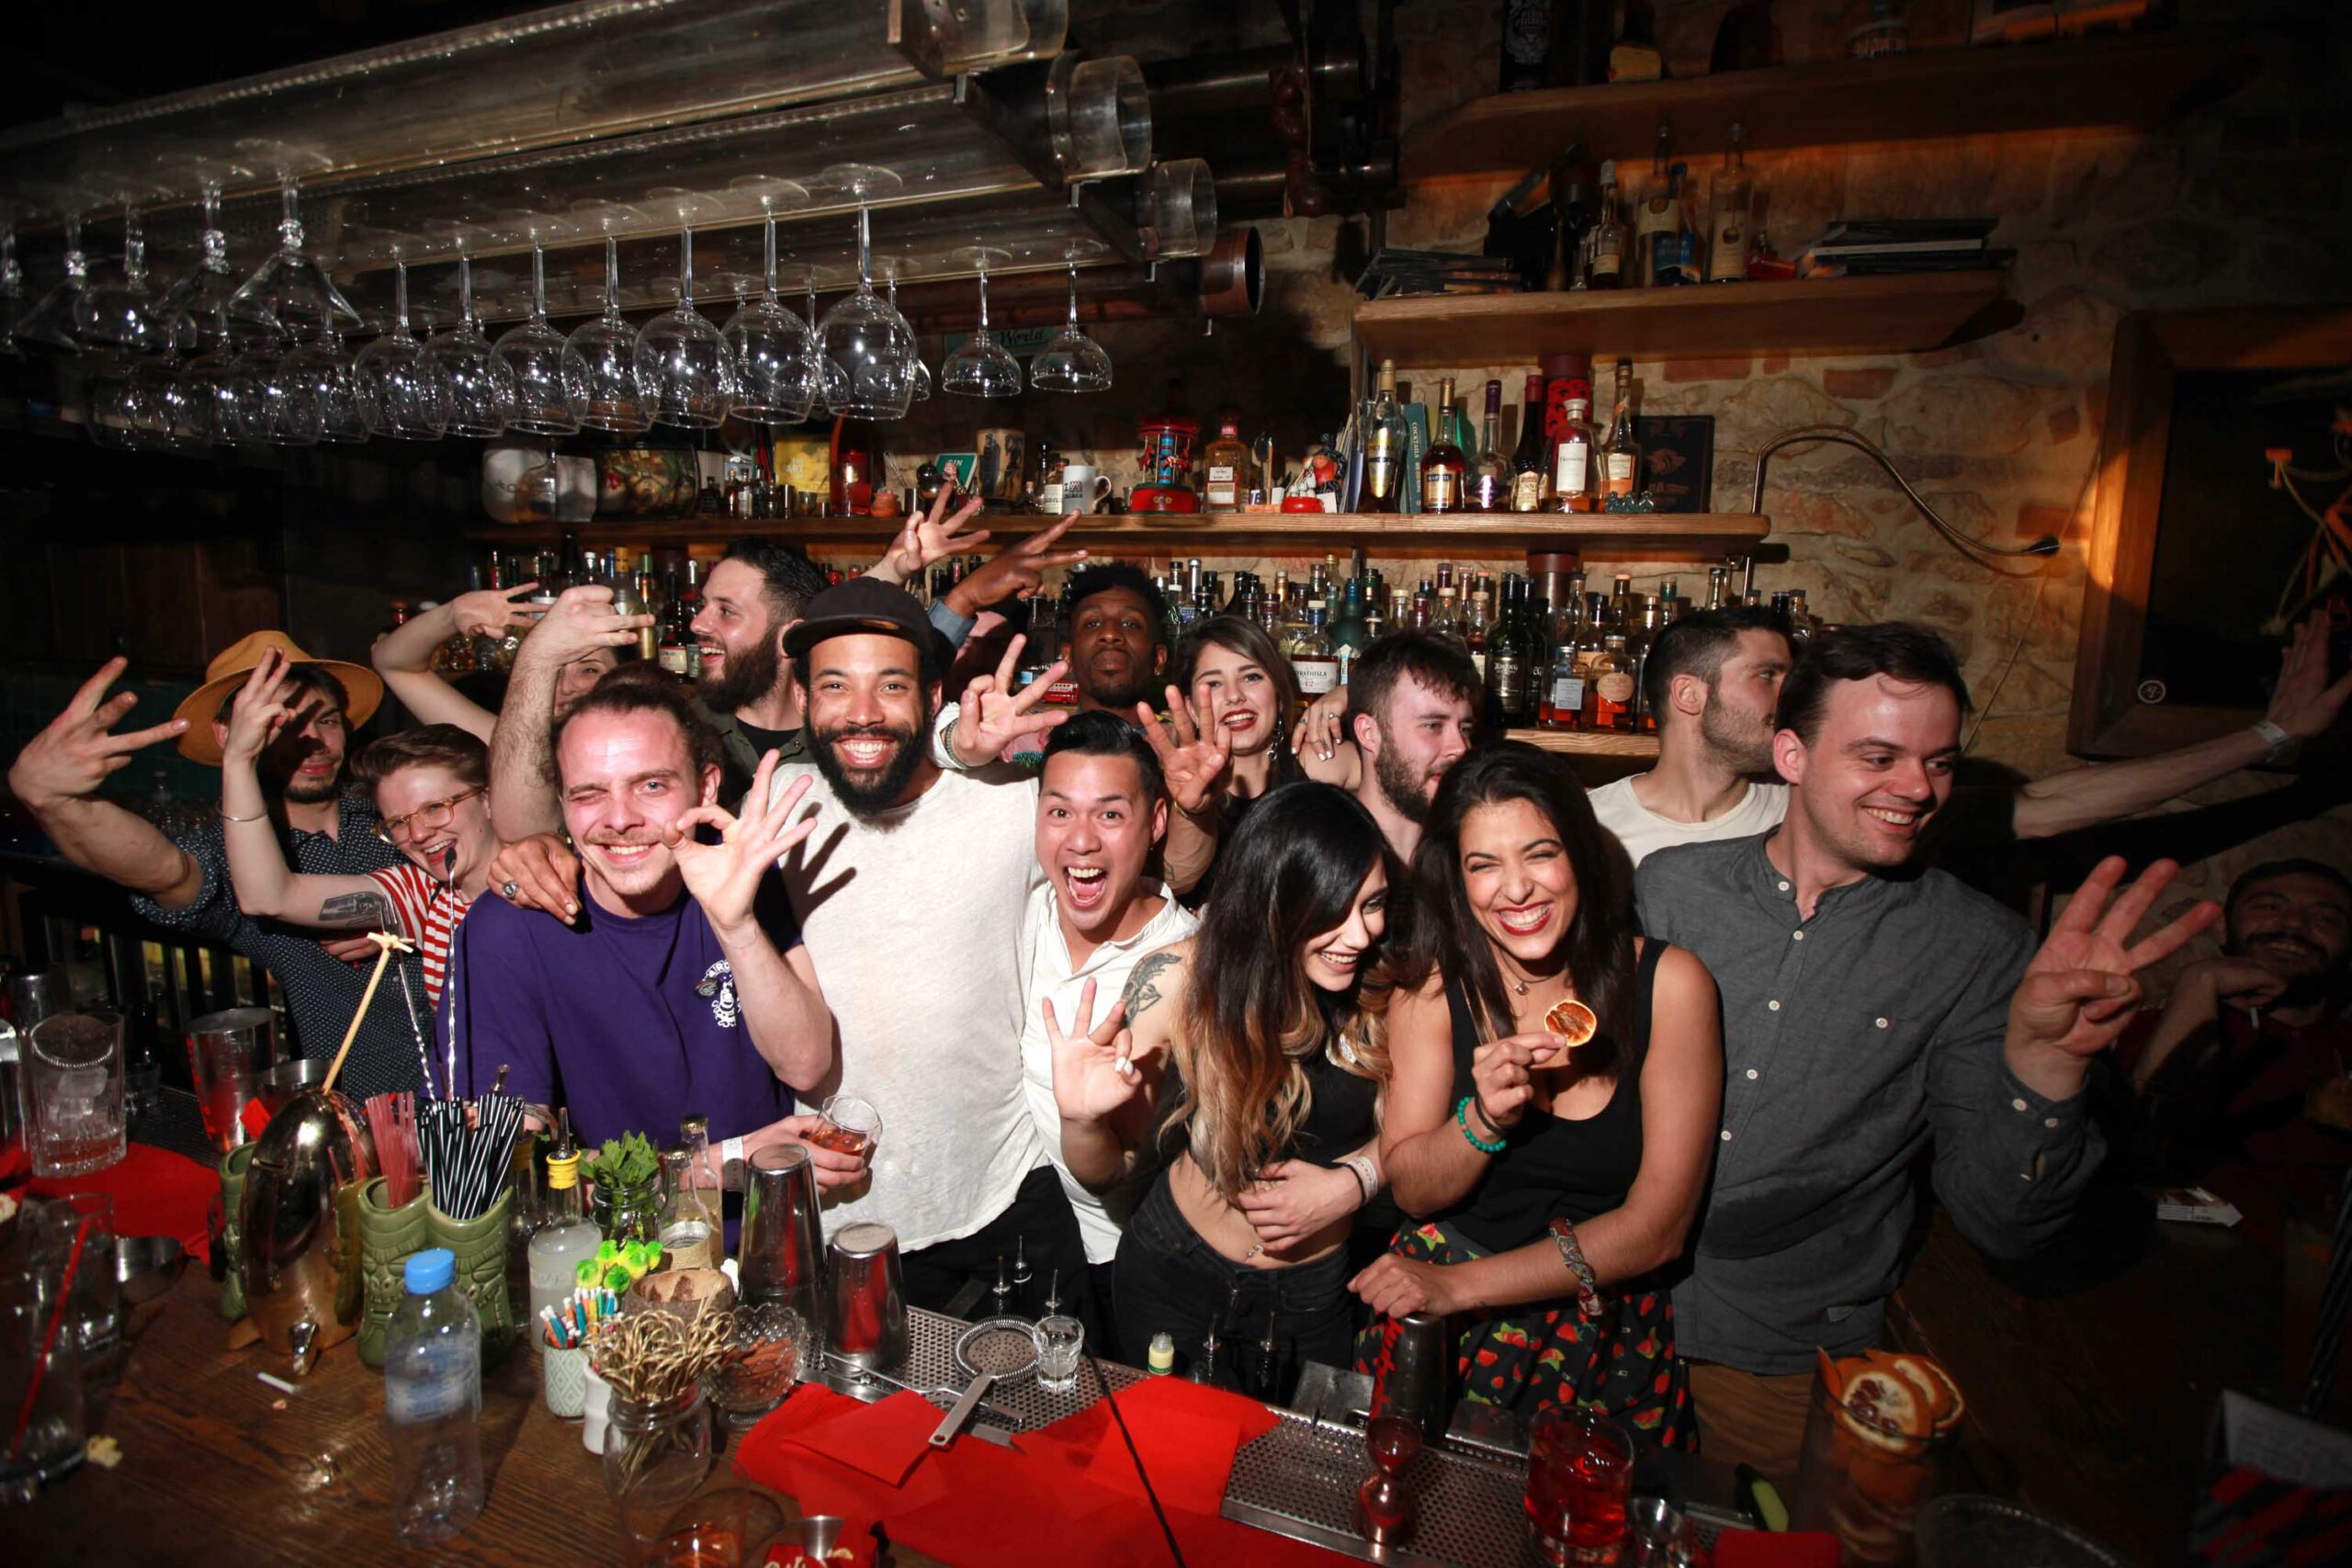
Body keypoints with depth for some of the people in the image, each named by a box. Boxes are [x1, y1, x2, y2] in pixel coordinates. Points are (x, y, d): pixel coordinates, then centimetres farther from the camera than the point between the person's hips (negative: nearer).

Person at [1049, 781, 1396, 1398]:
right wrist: (1081, 1118, -35)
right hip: (1177, 1277, -1)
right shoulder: (1180, 982, -24)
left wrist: (1352, 1182, -18)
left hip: (1318, 1293, 2)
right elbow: (1107, 1169, -15)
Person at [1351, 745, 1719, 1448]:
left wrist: (1460, 1285, -13)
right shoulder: (1433, 985, -4)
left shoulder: (1668, 982, -9)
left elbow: (1659, 1226, -10)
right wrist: (1485, 1117, -22)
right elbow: (1412, 1191, -2)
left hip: (1605, 1331, -1)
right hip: (1436, 1333, 1)